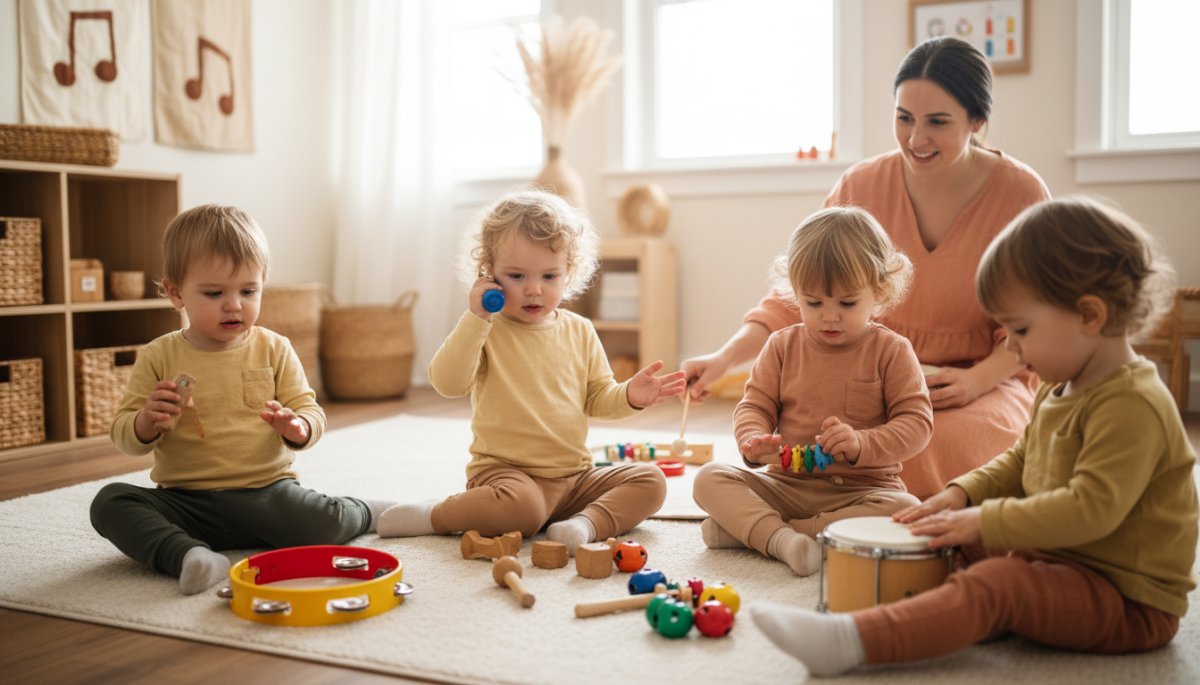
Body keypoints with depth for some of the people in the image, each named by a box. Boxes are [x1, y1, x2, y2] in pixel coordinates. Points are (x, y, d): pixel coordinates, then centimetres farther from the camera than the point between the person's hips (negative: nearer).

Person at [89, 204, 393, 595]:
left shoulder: (274, 349, 2)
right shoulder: (158, 357, 1)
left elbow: (310, 412, 1)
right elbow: (124, 438, 2)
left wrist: (297, 428, -24)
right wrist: (148, 422, -22)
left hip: (264, 492, -1)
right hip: (185, 501, 1)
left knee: (320, 526, -26)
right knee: (109, 502, -21)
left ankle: (367, 511, 8)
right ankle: (186, 555, -37)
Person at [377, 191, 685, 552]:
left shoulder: (579, 331, 9)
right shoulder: (484, 330, -4)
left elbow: (597, 398, 15)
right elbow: (447, 383, -19)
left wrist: (629, 395, -7)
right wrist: (475, 319, -24)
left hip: (574, 475, 6)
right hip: (506, 470, -5)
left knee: (651, 481, -5)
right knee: (522, 505, -36)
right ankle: (434, 515, -13)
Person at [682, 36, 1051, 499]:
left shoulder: (1021, 193, -7)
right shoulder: (862, 185, -4)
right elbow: (799, 297, -6)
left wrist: (979, 377, -20)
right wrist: (725, 358, -22)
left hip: (988, 380, -1)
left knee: (946, 443, -36)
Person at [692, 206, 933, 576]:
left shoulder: (891, 351, -2)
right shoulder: (783, 345, 5)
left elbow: (916, 421, -7)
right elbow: (754, 406, 5)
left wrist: (862, 445, -25)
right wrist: (754, 442, -19)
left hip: (862, 489, -2)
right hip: (786, 485, 2)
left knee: (905, 511, -34)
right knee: (710, 478, -16)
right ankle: (780, 539, -38)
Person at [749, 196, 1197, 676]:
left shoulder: (1132, 406, -22)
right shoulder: (1060, 391, 10)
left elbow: (1090, 509, -30)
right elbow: (1020, 463, 21)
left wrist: (983, 520, -25)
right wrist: (963, 494, 4)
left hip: (1130, 604, -11)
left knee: (991, 586, -32)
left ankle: (849, 642, -45)